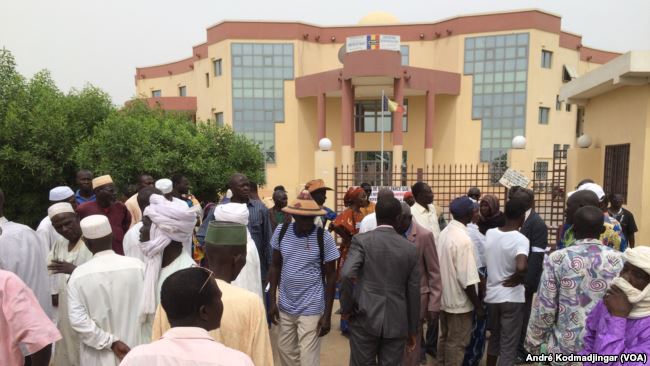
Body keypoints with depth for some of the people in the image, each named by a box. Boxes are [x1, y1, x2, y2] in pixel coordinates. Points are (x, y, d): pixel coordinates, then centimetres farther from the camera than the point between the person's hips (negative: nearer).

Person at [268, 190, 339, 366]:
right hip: (284, 306, 4)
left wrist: (327, 315, -6)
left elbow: (331, 277, -6)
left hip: (311, 309, -3)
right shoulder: (281, 232, -5)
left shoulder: (324, 238, -13)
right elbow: (275, 266, 5)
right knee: (285, 351, 18)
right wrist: (272, 301, 1)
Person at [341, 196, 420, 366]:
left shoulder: (361, 240, -6)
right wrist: (413, 330, 15)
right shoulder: (411, 248, 2)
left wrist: (346, 307, -5)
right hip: (396, 322, 2)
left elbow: (346, 274, -20)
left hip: (365, 318, -2)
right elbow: (413, 293, 6)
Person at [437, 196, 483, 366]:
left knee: (445, 337, 21)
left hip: (445, 297, 8)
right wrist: (478, 306, -13)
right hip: (459, 301, -8)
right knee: (457, 343, 8)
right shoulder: (463, 239, -24)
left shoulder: (445, 232, 1)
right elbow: (467, 280, -24)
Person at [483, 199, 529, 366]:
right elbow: (521, 267, -35)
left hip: (491, 295, 5)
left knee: (494, 338, 25)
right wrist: (520, 277, -16)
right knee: (508, 346, 8)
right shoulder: (521, 239, -19)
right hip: (511, 298, -5)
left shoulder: (489, 233, -1)